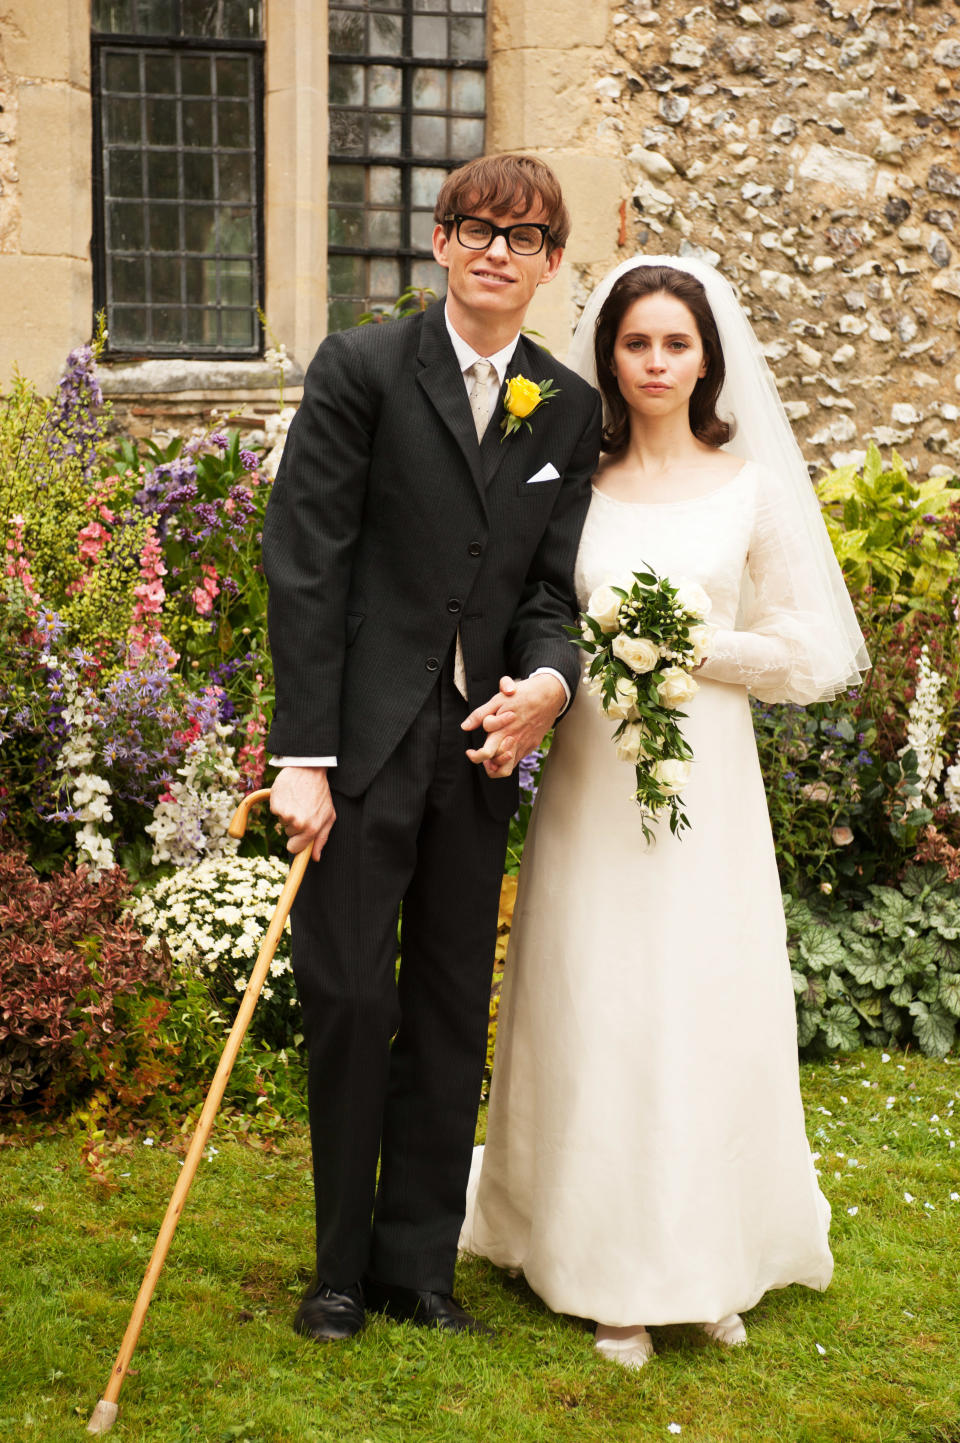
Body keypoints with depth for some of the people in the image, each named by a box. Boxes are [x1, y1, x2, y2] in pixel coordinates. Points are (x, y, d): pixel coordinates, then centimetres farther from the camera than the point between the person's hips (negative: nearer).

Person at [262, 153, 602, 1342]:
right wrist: (302, 755, -13)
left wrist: (547, 680, -14)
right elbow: (304, 565, -8)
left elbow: (552, 587, 9)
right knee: (349, 998, 0)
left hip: (480, 747, 4)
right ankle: (343, 1266, 18)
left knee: (452, 1013, 9)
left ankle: (418, 1263, 23)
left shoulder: (570, 410, 9)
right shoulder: (361, 370, -4)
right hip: (362, 742, -4)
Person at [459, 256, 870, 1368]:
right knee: (595, 1015, 2)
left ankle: (713, 1259, 20)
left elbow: (804, 651, 2)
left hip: (705, 783, -1)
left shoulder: (751, 485, 2)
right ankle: (616, 1273, 13)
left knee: (708, 1012, 2)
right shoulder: (573, 484, 6)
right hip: (592, 784, 1)